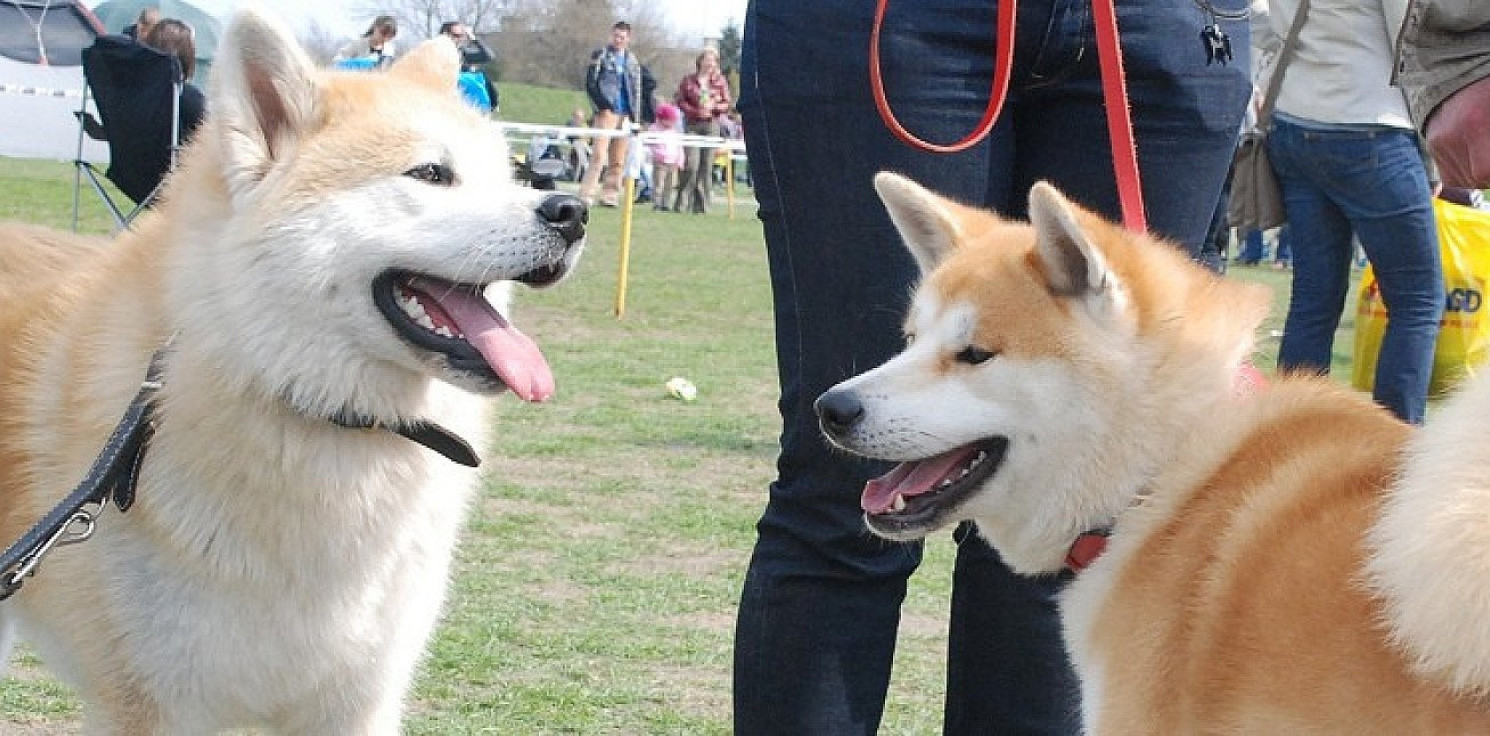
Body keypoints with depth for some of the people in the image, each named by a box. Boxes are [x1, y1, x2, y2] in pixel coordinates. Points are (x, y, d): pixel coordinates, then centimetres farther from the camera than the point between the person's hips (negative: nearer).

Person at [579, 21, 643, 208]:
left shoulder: (632, 61, 17)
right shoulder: (601, 55, 4)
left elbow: (636, 90, 19)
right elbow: (590, 83, -1)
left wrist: (634, 117, 10)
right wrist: (603, 106, -11)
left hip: (625, 115, 5)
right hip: (607, 112, -5)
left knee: (618, 160, 4)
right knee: (599, 155, -14)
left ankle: (610, 195, 9)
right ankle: (586, 194, -15)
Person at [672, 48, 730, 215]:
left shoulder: (720, 81, 9)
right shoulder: (688, 80, 6)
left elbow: (727, 104, 8)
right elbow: (680, 100, 2)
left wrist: (713, 107, -11)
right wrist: (695, 111, -12)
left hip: (711, 125, 1)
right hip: (692, 124, -1)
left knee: (706, 167, -1)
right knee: (691, 165, -11)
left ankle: (701, 205, 3)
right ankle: (681, 202, -1)